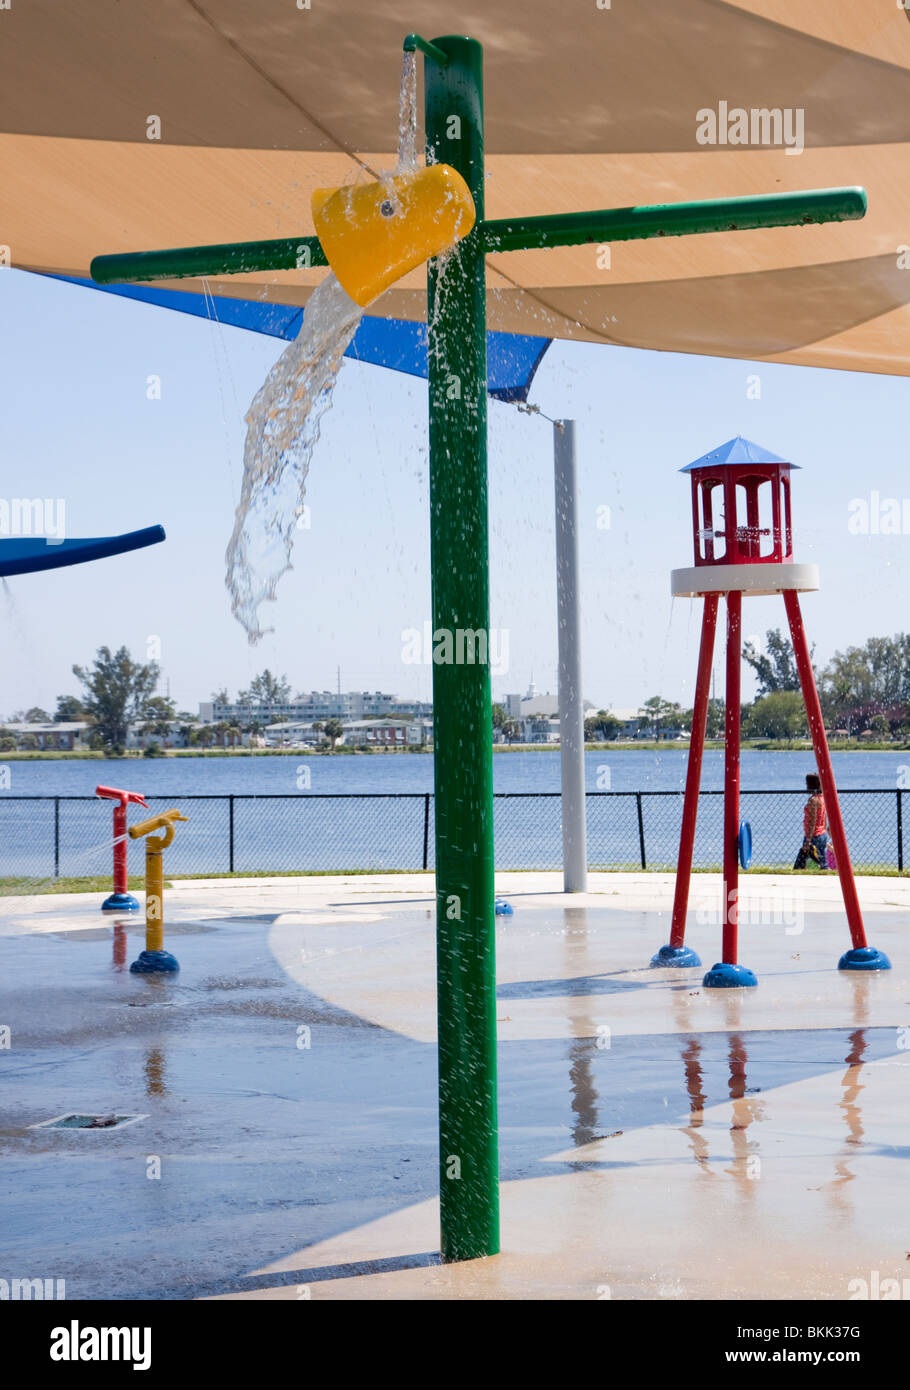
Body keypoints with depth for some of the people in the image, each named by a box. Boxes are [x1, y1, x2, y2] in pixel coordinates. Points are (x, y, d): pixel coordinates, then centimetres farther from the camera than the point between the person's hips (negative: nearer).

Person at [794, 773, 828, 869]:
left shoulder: (813, 800, -17)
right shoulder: (822, 798, 11)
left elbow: (812, 822, -21)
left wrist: (808, 841, -22)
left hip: (814, 836, -9)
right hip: (823, 835, 9)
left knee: (799, 866, -2)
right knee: (823, 865, 8)